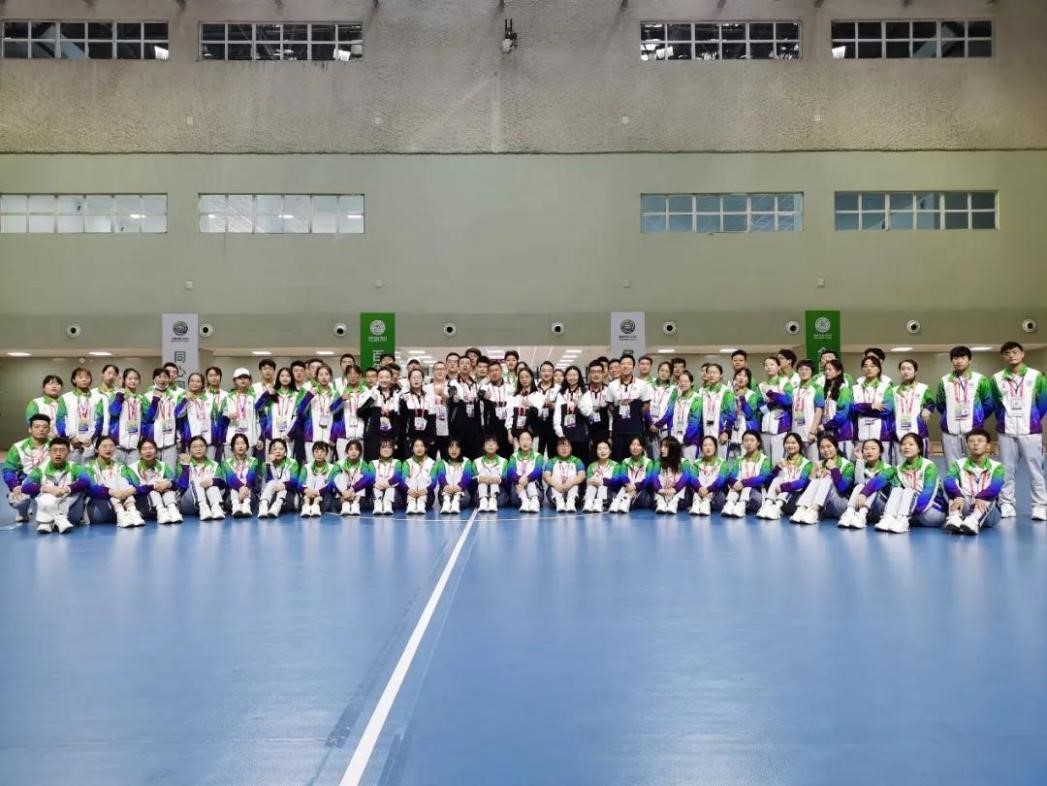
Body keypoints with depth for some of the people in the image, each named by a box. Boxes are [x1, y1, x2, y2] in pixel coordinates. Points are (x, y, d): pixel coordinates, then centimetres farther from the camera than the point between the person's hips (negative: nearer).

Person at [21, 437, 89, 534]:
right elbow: (25, 487, -14)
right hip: (47, 511, -2)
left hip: (69, 511, 2)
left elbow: (85, 482, -20)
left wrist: (66, 489, -33)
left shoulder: (74, 468, 0)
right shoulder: (40, 469, 1)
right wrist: (46, 488, -28)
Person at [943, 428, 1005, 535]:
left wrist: (980, 498, -40)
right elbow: (948, 482, -16)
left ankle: (973, 521, -53)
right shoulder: (958, 464, 6)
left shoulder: (996, 467, 3)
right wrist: (958, 497, -37)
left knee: (987, 494, -27)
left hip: (988, 514, -1)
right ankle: (955, 518, -46)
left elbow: (995, 487, -19)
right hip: (964, 508, 1)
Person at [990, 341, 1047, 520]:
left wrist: (1033, 420, 10)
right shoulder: (997, 378, 3)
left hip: (1030, 431, -1)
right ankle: (1006, 505, 11)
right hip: (1006, 432, 2)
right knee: (1006, 470, 5)